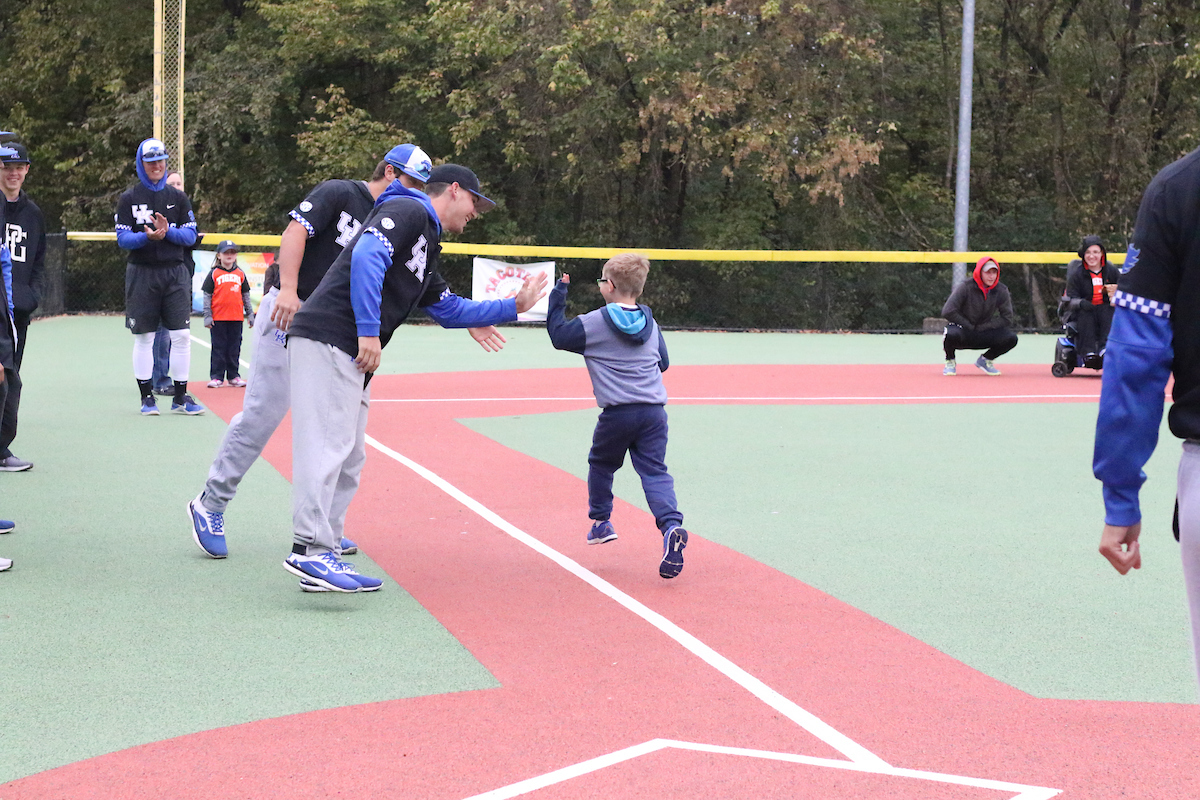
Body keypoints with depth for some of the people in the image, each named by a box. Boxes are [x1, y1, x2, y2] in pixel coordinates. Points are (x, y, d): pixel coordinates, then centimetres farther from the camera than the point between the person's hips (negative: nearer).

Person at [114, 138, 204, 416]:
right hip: (142, 272, -1)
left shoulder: (178, 197, 9)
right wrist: (147, 237, -22)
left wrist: (168, 231, -15)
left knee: (181, 335, -3)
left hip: (175, 272, 2)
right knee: (144, 337, 1)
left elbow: (190, 236, 3)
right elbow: (122, 238, -3)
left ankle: (181, 397, 4)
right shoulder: (129, 199, 4)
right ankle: (146, 396, 8)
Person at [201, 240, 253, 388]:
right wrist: (207, 316, -5)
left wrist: (250, 314, 13)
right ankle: (216, 377, 7)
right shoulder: (214, 273, 1)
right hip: (218, 318, -2)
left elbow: (246, 296, 16)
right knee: (218, 348, 2)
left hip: (236, 317, 3)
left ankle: (233, 376, 15)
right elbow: (207, 296, 1)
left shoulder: (240, 274, 10)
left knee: (234, 348, 7)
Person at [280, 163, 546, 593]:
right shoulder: (408, 211, -2)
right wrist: (369, 330, -22)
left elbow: (450, 311, 34)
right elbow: (367, 256, -18)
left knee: (349, 457, 8)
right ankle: (309, 550, -23)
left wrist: (514, 306, 33)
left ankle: (322, 557, 9)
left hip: (350, 354, 10)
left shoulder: (426, 248, 28)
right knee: (327, 445, -17)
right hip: (326, 338, -10)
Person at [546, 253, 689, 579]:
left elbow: (557, 334, 6)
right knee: (654, 471, -2)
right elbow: (663, 362, 19)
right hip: (654, 411, 3)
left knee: (601, 464, 21)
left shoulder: (593, 323, -5)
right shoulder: (651, 325, 10)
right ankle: (671, 525, -24)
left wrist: (558, 294, 15)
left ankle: (601, 521, 32)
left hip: (616, 412, -3)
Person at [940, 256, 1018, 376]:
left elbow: (1006, 319, -4)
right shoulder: (965, 287, -15)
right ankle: (950, 362, -4)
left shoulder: (1001, 291, -4)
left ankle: (985, 360, 8)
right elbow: (947, 312, -22)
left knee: (1011, 338, -20)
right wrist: (970, 326, -16)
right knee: (952, 334, -39)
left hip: (983, 334, 4)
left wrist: (980, 327, -11)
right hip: (962, 331, -4)